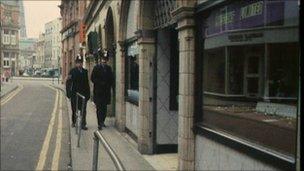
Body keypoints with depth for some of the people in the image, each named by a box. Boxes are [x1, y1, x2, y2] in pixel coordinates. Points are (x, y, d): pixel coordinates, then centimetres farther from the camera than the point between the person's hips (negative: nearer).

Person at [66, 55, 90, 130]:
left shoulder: (85, 71, 10)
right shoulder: (72, 71, -3)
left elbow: (87, 83, 12)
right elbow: (68, 82, -8)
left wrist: (88, 93, 8)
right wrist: (68, 93, -16)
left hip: (83, 94, 3)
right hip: (75, 93, -2)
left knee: (83, 110, -2)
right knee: (74, 109, 9)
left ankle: (83, 124, 1)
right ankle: (74, 122, 27)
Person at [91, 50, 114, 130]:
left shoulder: (109, 68, 11)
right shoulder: (96, 67, 0)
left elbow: (111, 79, 14)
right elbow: (92, 78, -4)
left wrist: (108, 85, -4)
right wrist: (100, 83, -13)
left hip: (106, 91, 4)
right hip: (98, 91, -3)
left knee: (104, 108, 7)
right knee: (99, 108, -4)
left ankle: (102, 122, 19)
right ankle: (100, 124, -4)